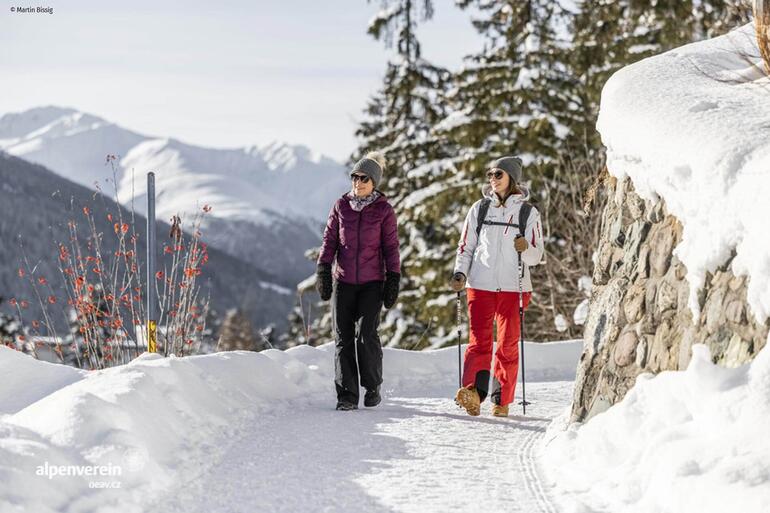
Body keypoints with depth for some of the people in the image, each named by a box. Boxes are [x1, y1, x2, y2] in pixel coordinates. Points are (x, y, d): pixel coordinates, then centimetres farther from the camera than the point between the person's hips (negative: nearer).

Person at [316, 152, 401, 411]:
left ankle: (372, 387, 9)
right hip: (343, 280, 2)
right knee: (343, 337, -2)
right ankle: (347, 394, 1)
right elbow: (330, 239, 9)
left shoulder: (384, 210, 0)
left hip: (372, 281, -2)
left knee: (367, 334, -11)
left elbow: (391, 247, 3)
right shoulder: (341, 205, 6)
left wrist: (393, 280, -2)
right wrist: (323, 270, 1)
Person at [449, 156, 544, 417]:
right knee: (479, 340, -13)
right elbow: (466, 246, 12)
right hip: (481, 285, 0)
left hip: (513, 287, 0)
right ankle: (473, 391, -27)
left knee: (508, 345, 2)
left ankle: (502, 400, 10)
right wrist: (460, 273, -4)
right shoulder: (479, 209, 10)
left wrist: (526, 249, -18)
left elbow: (536, 256, 5)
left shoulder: (528, 213, 6)